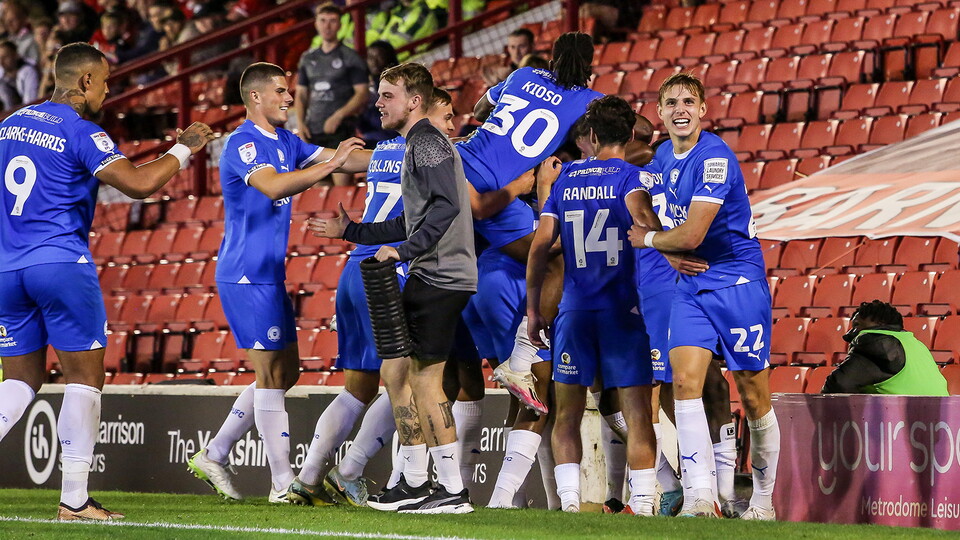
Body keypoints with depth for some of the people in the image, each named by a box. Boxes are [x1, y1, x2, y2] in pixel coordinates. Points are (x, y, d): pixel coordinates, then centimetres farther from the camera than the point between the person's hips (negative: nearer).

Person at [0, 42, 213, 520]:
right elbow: (139, 183, -18)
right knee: (85, 377, 1)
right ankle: (74, 499, -2)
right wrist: (184, 149, -4)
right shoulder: (81, 133, -9)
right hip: (60, 263, -7)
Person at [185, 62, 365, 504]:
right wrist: (331, 164, -36)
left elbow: (340, 157, 12)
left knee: (286, 372, 12)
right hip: (246, 277, -10)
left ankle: (213, 455, 19)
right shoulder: (242, 144, -14)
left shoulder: (287, 142, 14)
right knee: (272, 375, -7)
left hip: (269, 276, 10)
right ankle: (283, 484, -4)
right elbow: (274, 186, -31)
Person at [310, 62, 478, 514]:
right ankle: (415, 484, 18)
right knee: (396, 371, 13)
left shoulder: (428, 143, -10)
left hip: (440, 276, -11)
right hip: (427, 278, 11)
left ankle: (454, 490, -8)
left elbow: (446, 205, -24)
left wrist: (403, 251, -25)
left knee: (424, 379, -9)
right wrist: (350, 231, 30)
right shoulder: (416, 146, 22)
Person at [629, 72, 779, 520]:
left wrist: (647, 239, -1)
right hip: (690, 285, 7)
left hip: (738, 281, -7)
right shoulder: (663, 157, 9)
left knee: (754, 396, 0)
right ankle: (700, 495, -18)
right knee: (685, 379, -12)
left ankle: (764, 499, 13)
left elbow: (691, 235, -20)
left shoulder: (715, 158, -17)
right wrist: (670, 253, 1)